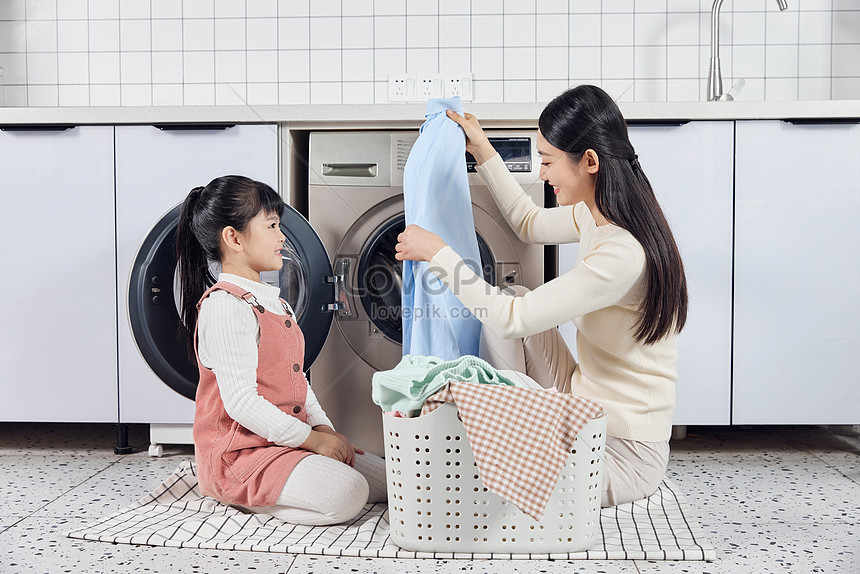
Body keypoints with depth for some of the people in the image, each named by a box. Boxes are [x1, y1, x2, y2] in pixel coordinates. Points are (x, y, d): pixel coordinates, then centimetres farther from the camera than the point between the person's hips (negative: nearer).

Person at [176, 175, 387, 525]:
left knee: (384, 479, 6)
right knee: (346, 496, -27)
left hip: (285, 442, 10)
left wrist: (323, 427, 3)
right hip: (238, 453, -10)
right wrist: (311, 438, -19)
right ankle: (240, 494, -5)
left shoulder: (275, 302, 16)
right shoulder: (224, 306, -17)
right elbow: (240, 401, -23)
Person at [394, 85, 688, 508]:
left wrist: (437, 253, -18)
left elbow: (511, 319, -27)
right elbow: (530, 223, 18)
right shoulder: (601, 216, -2)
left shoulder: (623, 254, -30)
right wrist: (483, 151, 16)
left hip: (623, 455, -8)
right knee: (516, 296, 2)